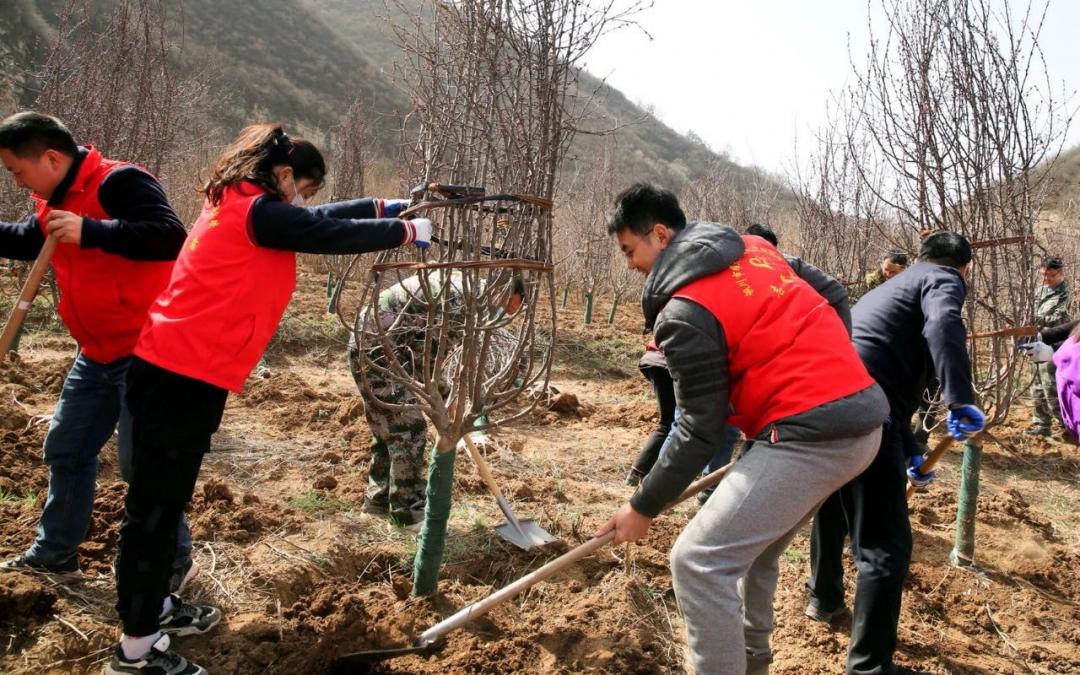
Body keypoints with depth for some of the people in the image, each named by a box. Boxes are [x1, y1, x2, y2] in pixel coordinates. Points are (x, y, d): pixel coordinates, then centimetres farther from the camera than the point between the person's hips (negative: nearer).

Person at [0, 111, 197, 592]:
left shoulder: (119, 183, -19)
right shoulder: (55, 199, 11)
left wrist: (89, 231, -38)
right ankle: (55, 553, 34)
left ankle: (174, 562, 13)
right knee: (65, 449, 18)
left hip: (146, 352, -10)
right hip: (98, 355, 10)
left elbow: (170, 238, -33)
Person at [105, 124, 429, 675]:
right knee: (155, 503, -3)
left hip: (172, 371, 10)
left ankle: (153, 606, 33)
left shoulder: (238, 203, 15)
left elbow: (320, 220, 22)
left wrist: (385, 207, 21)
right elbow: (333, 235, -10)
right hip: (184, 378, -10)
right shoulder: (259, 211, -13)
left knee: (164, 498, 19)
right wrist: (407, 231, 3)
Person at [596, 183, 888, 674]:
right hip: (862, 417, 10)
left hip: (812, 435, -10)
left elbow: (701, 431, -10)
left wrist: (643, 508, -1)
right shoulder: (755, 248, 14)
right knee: (754, 544, 27)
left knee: (698, 562, -8)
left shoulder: (685, 312, -11)